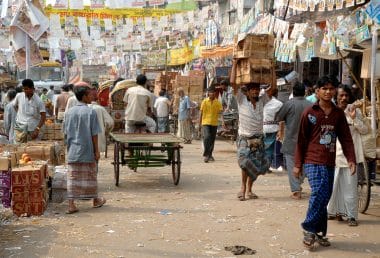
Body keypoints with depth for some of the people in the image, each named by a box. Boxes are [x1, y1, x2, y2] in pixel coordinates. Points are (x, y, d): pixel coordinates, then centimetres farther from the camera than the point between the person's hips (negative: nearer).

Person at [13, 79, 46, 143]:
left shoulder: (38, 101, -9)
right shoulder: (19, 96, -1)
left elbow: (43, 116, -8)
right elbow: (15, 106, 20)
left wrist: (37, 129, -17)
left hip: (33, 129, -2)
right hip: (20, 128, 2)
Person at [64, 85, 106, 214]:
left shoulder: (69, 112, 3)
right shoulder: (91, 112, -10)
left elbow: (66, 133, 8)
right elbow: (94, 134, -10)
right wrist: (97, 150, -5)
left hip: (73, 151, 3)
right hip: (87, 150, -3)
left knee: (72, 177, 3)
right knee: (90, 175, 12)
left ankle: (71, 204, -1)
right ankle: (95, 200, 28)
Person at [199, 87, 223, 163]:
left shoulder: (217, 102, 3)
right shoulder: (204, 101, 1)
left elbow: (221, 111, -5)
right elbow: (201, 113, 5)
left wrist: (220, 112, -29)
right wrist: (199, 124, 6)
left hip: (214, 123, 2)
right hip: (206, 123, -2)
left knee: (212, 139, 9)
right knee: (207, 137, -20)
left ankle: (210, 155, 24)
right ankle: (205, 155, -13)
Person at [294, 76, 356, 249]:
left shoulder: (338, 113, 9)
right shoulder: (310, 112, -2)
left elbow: (346, 138, 10)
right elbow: (301, 139, 0)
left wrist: (351, 159, -3)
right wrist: (297, 164, -1)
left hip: (329, 163, 5)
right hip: (313, 161, -4)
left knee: (325, 196, 8)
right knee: (320, 193, -18)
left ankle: (319, 232, 20)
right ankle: (309, 228, -3)